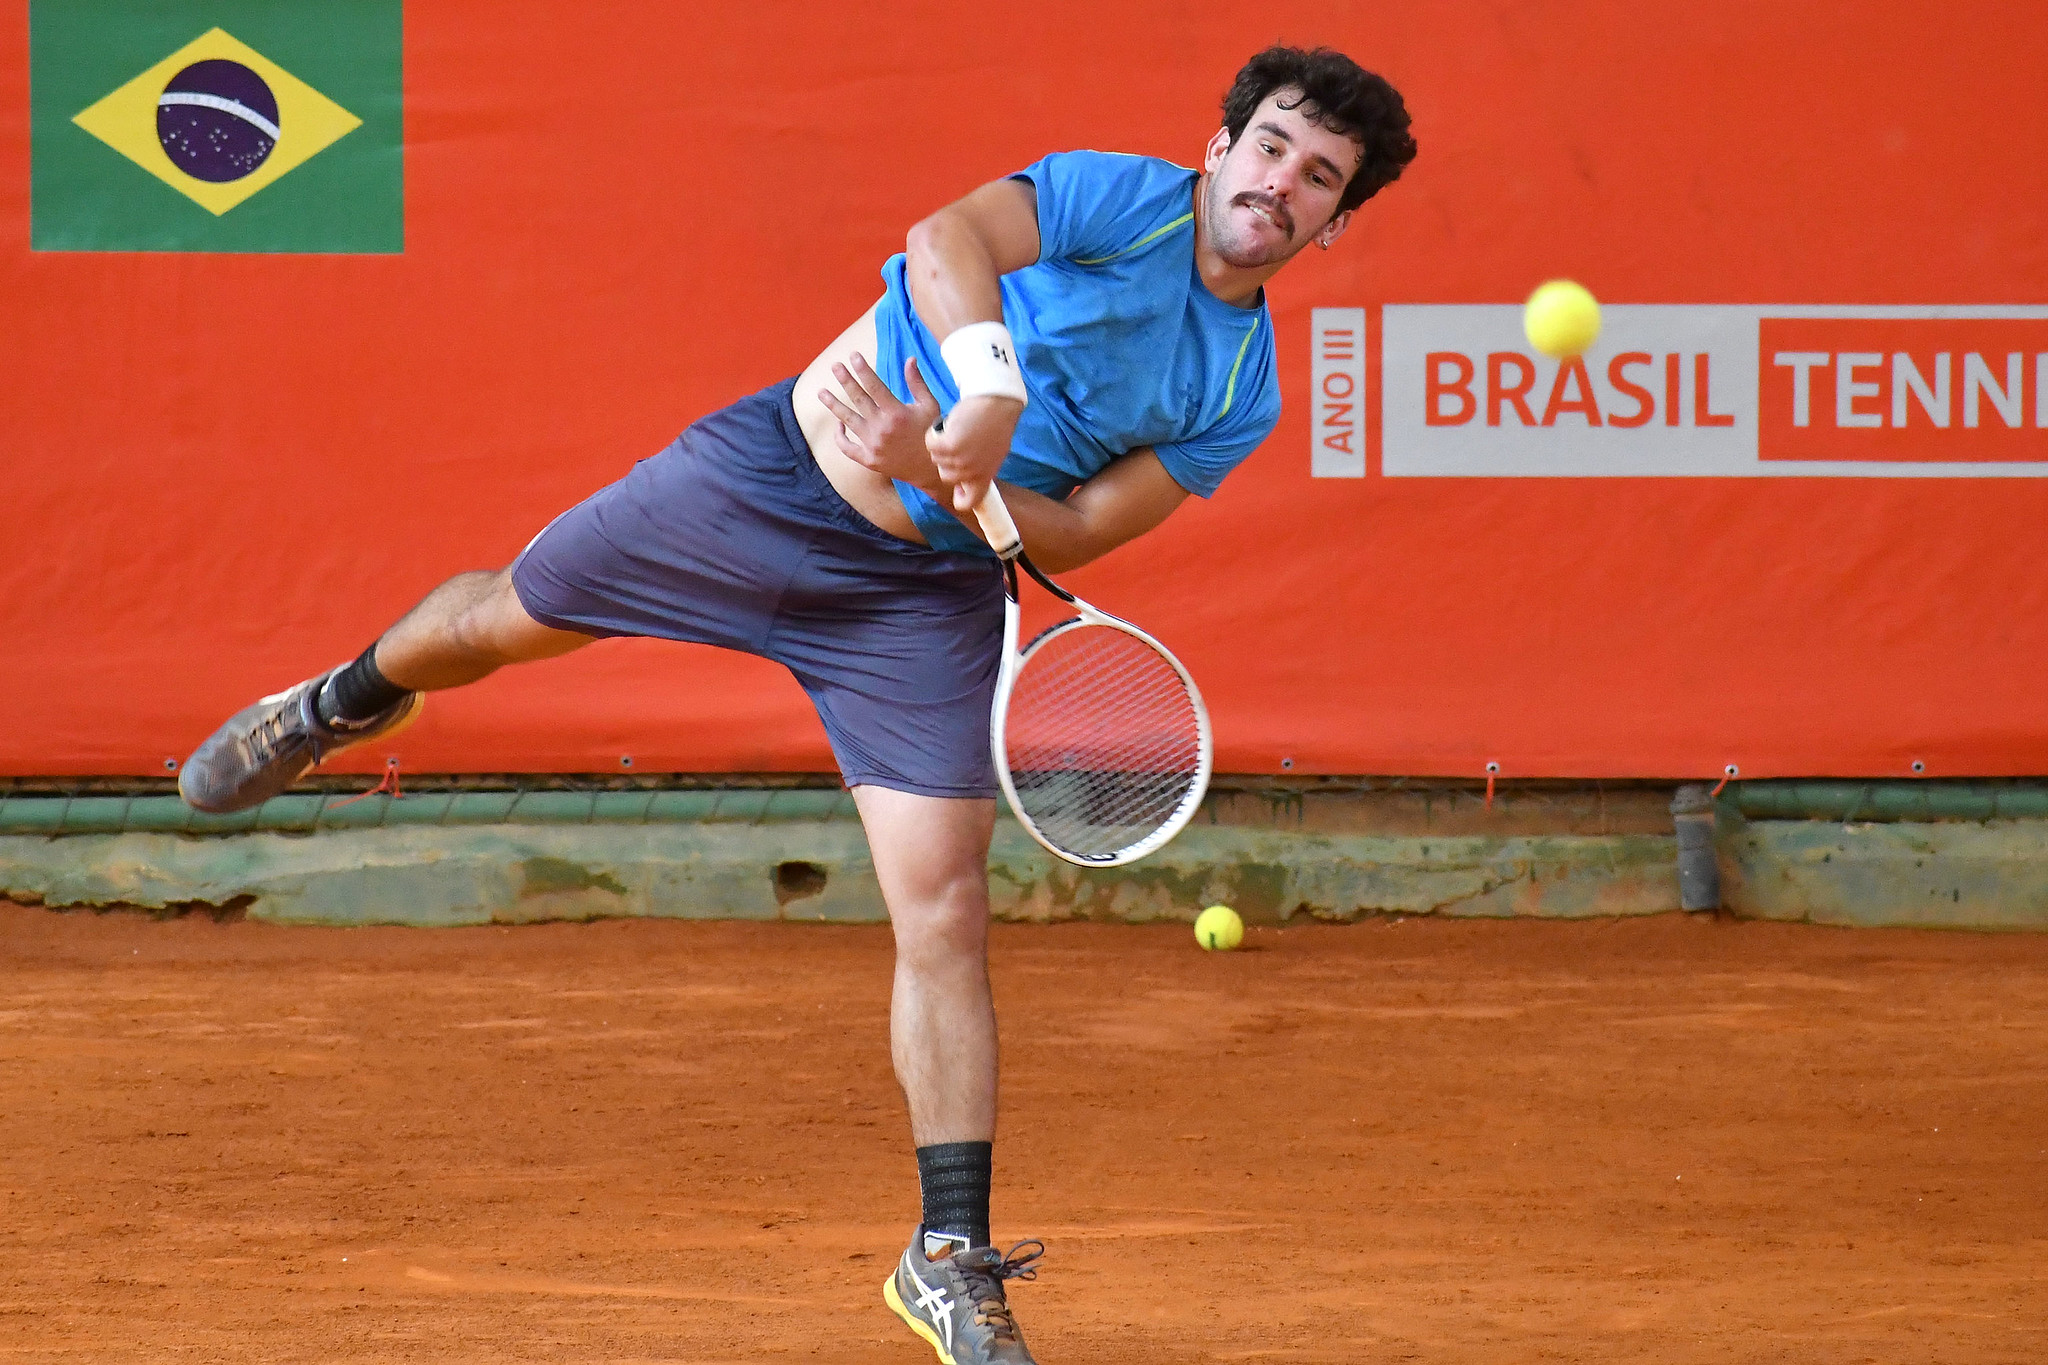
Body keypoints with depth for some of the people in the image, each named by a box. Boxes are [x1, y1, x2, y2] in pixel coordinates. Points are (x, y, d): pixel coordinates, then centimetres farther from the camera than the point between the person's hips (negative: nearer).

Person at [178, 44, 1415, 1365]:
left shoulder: (1240, 398, -4)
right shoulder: (1122, 196, -13)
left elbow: (1079, 534, -9)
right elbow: (948, 236, -32)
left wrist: (939, 468, -27)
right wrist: (990, 378, -50)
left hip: (925, 600, 1)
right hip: (776, 472, -1)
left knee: (945, 918, -9)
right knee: (500, 619, 15)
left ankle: (951, 1257, 3)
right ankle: (348, 700, 52)